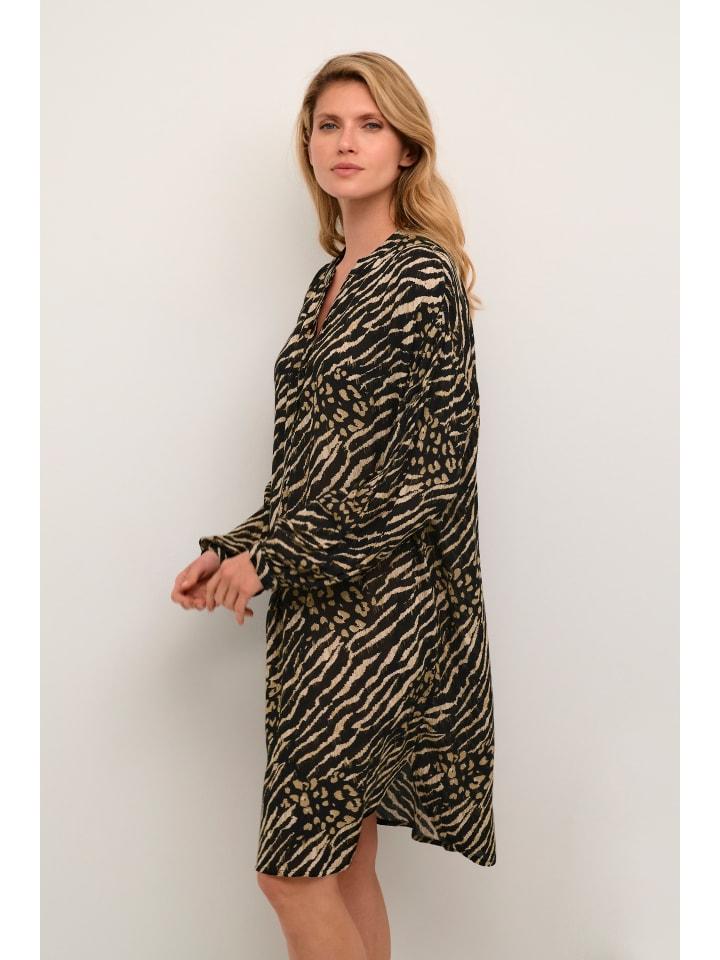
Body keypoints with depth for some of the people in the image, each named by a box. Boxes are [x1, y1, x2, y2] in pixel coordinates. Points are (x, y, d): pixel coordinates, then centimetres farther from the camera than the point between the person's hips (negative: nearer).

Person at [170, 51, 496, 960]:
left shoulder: (424, 279, -10)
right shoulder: (331, 280, 14)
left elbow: (434, 474, -16)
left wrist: (273, 556, -14)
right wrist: (235, 548, 7)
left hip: (380, 606, -8)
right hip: (320, 604, 8)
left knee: (293, 867, -2)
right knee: (344, 859, 14)